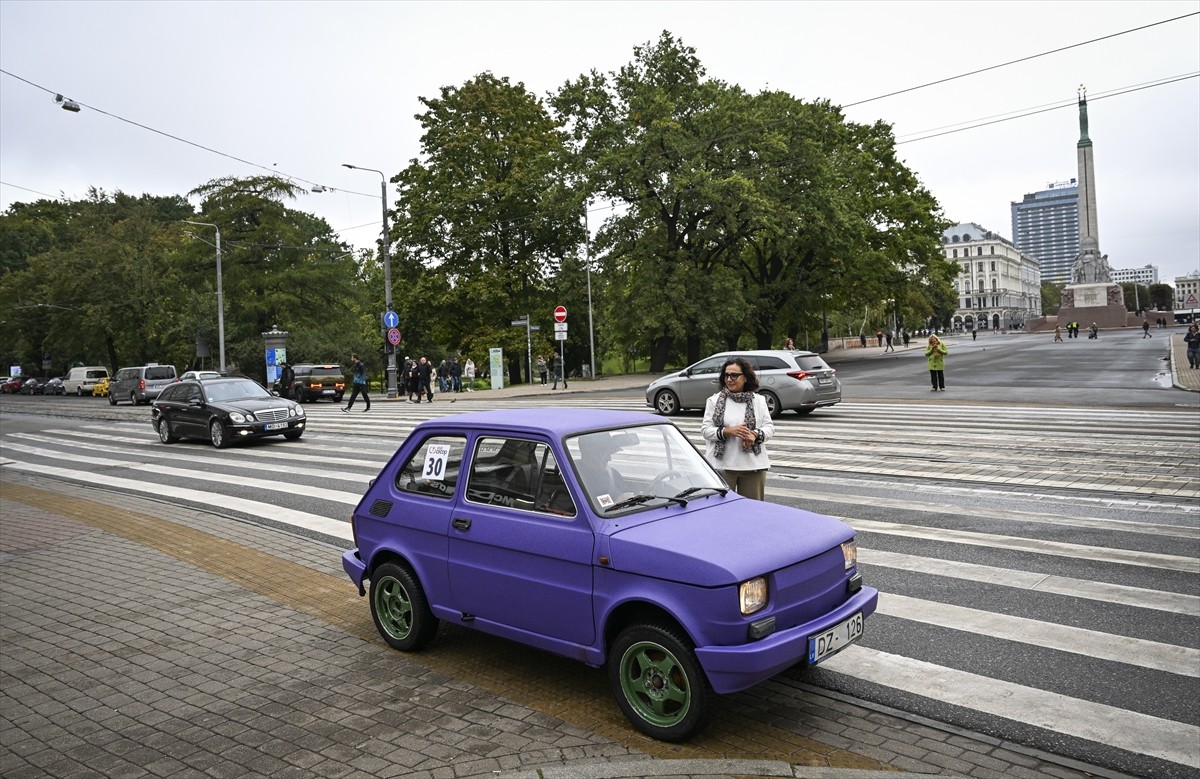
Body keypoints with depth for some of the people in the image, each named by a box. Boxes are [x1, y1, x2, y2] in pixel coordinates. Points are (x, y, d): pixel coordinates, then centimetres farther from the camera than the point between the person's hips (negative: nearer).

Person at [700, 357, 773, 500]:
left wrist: (756, 435, -15)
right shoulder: (714, 401, 4)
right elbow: (705, 429, 0)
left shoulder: (759, 400, 8)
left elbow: (770, 427, 6)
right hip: (722, 465, -2)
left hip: (753, 465, 2)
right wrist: (727, 431, -17)